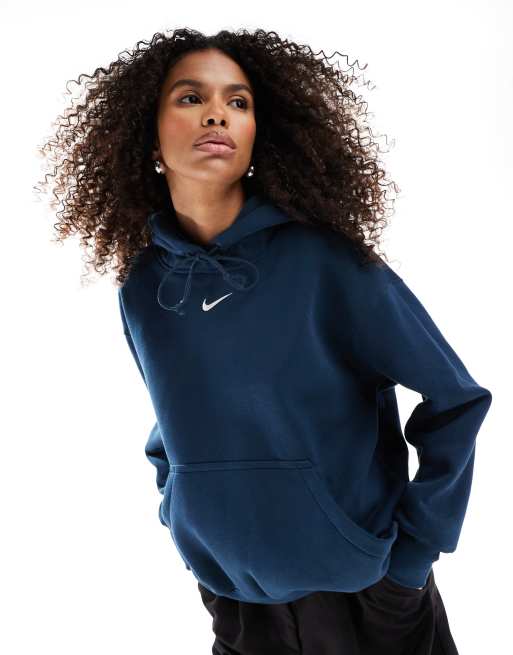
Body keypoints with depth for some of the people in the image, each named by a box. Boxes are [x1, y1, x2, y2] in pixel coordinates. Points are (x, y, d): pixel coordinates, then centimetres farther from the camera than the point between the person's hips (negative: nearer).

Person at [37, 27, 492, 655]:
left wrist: (411, 558, -10)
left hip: (357, 589, -2)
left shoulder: (325, 260, -18)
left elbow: (455, 401, -12)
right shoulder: (143, 289, -6)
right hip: (229, 595, 3)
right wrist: (179, 513, 3)